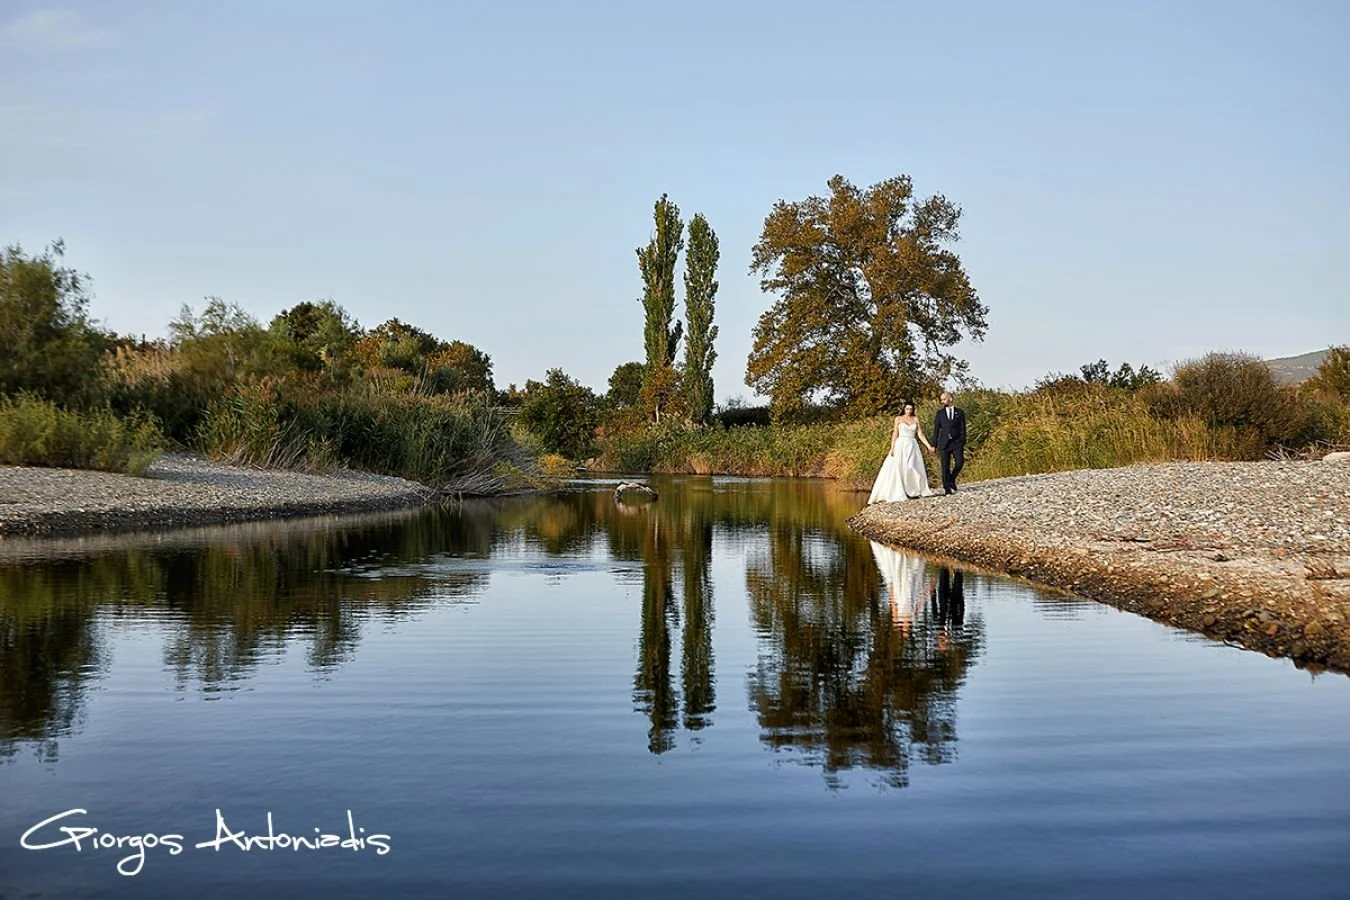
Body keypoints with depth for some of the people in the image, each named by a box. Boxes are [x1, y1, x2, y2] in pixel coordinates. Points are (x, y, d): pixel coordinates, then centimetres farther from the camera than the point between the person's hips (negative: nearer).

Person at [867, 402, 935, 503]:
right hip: (900, 446, -2)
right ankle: (898, 494, -8)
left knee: (912, 469, -12)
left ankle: (913, 492, -6)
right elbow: (895, 434, 1)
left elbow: (920, 434, 8)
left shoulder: (916, 419, 10)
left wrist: (928, 446, -1)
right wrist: (892, 448, -7)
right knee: (897, 469, -9)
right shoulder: (898, 419, 5)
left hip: (912, 446, 2)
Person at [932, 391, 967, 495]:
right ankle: (947, 488, 4)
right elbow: (936, 429, 8)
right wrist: (934, 444, 1)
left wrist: (963, 444, -2)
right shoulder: (940, 413, 10)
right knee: (945, 466, -1)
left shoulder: (959, 413, 8)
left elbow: (962, 429, 6)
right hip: (944, 443, 1)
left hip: (957, 442, -1)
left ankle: (951, 480, 10)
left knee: (960, 462, -15)